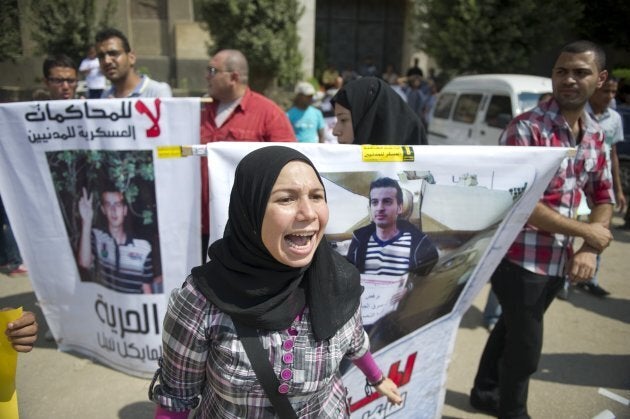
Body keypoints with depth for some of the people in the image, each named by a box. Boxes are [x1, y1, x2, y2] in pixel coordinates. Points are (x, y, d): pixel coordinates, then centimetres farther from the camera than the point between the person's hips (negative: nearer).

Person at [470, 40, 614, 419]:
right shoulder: (526, 128, -17)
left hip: (558, 261, 7)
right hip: (519, 258, -7)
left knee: (511, 330, 22)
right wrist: (586, 232, -14)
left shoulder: (595, 136, 6)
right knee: (526, 346, 7)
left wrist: (589, 252, -5)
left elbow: (603, 198, 12)